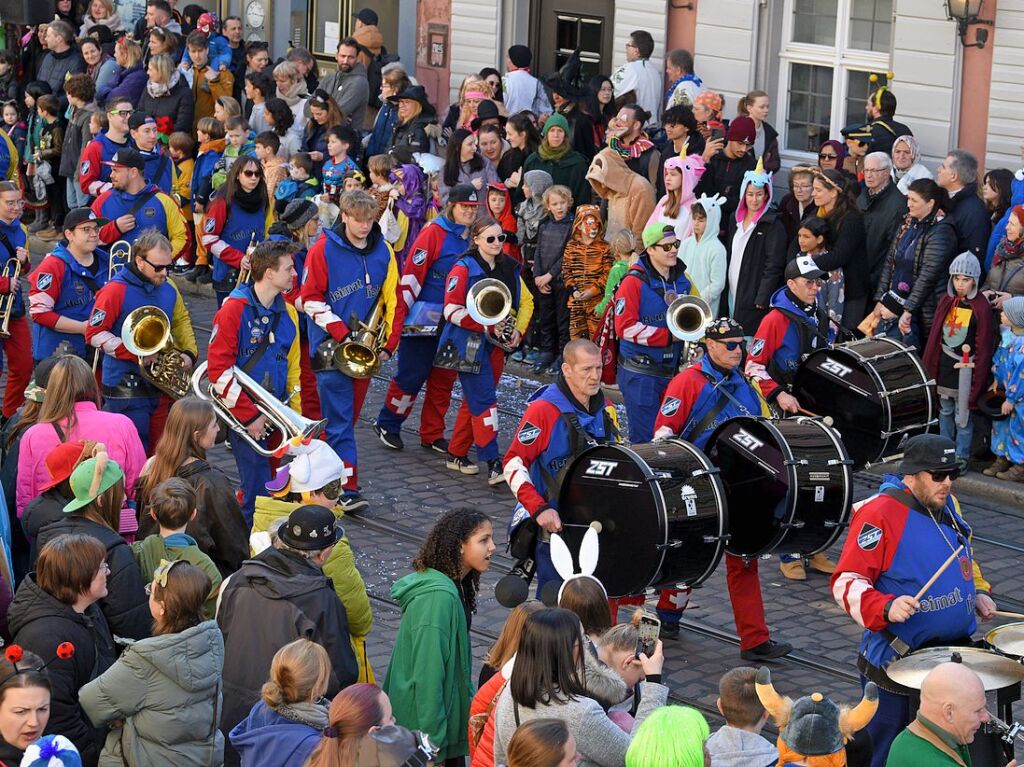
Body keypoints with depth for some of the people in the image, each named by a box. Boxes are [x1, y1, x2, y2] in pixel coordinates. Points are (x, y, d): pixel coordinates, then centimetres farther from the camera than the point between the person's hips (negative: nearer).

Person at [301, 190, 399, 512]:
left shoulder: (383, 252, 5)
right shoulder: (324, 250, -7)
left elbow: (392, 300, 9)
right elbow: (311, 298, -8)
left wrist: (388, 344, 1)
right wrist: (343, 334, -15)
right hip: (331, 347, -5)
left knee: (349, 415, 12)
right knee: (339, 419, -8)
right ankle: (348, 488, -10)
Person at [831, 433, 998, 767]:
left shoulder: (948, 504, 8)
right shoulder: (879, 513, -17)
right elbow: (847, 582, -19)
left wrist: (978, 591, 9)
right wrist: (885, 607, -34)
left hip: (956, 649, 8)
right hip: (898, 660, -8)